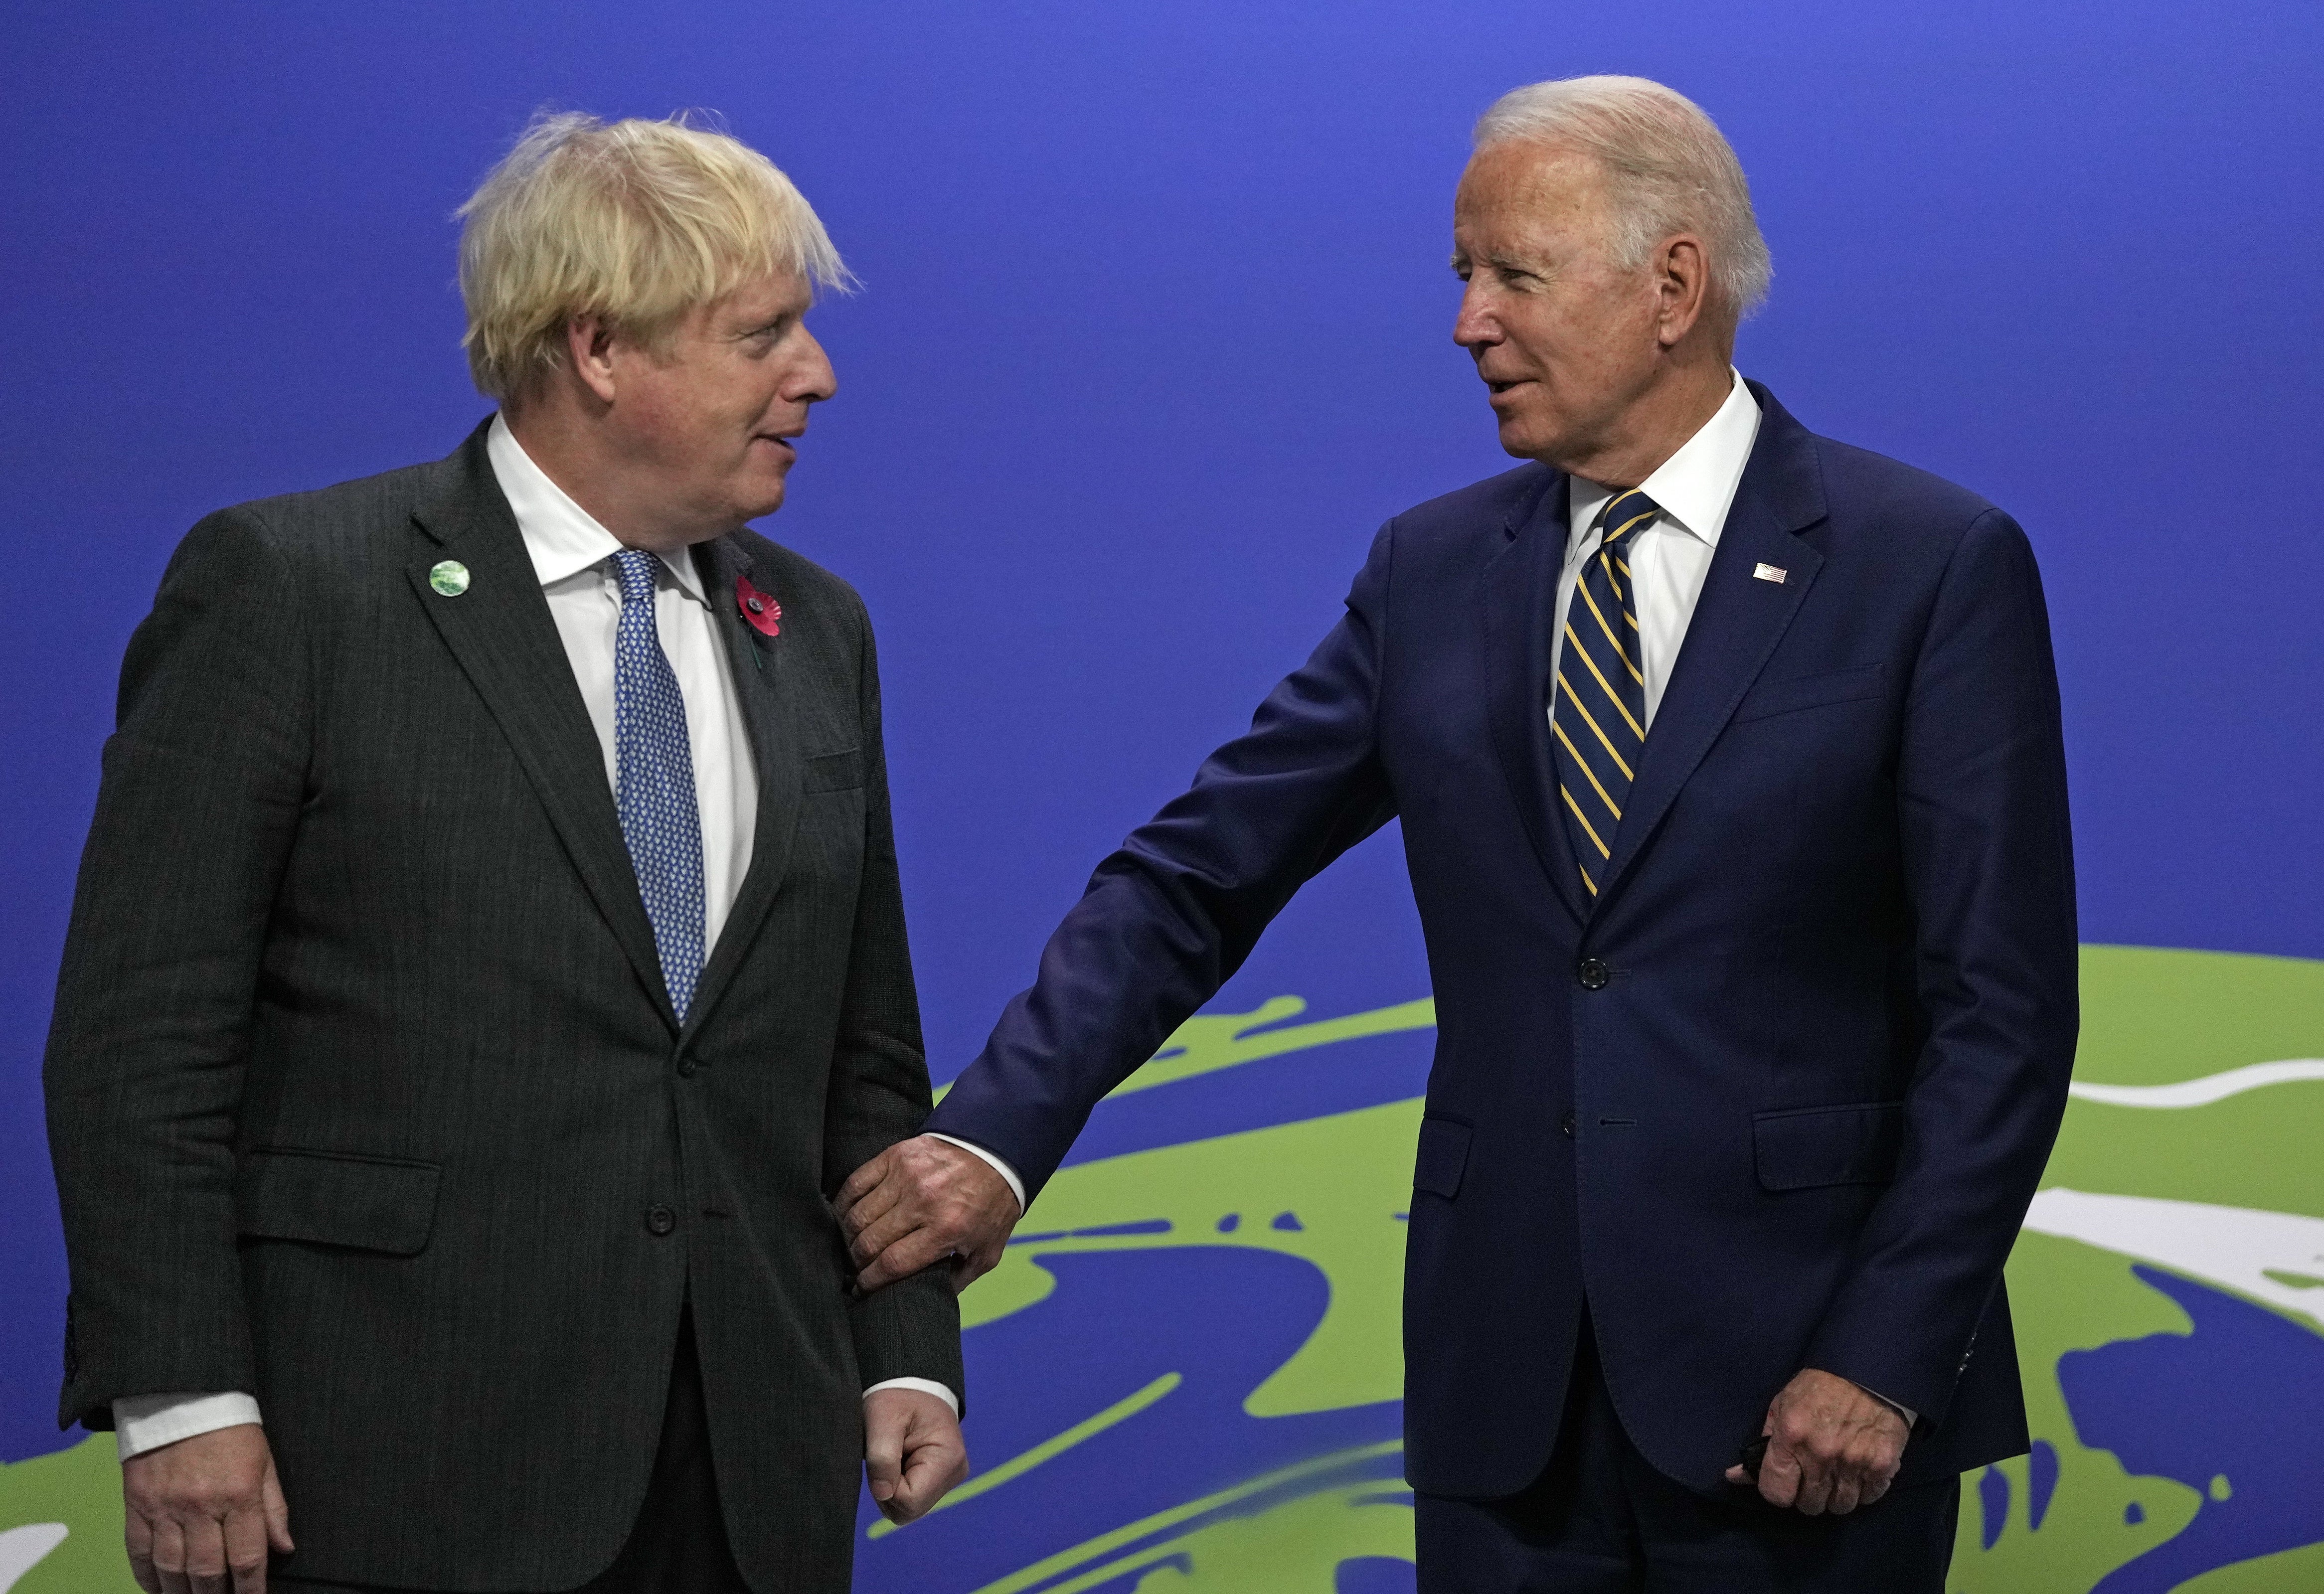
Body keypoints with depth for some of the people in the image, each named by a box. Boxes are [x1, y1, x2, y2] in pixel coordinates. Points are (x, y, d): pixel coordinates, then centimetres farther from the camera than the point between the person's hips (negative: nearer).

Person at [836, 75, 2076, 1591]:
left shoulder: (1936, 566, -5)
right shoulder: (1434, 571, 7)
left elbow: (2003, 1009, -7)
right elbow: (1195, 877, 5)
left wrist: (1885, 1359, -12)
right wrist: (998, 1133, -10)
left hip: (1798, 1382, -3)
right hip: (1506, 1396, 4)